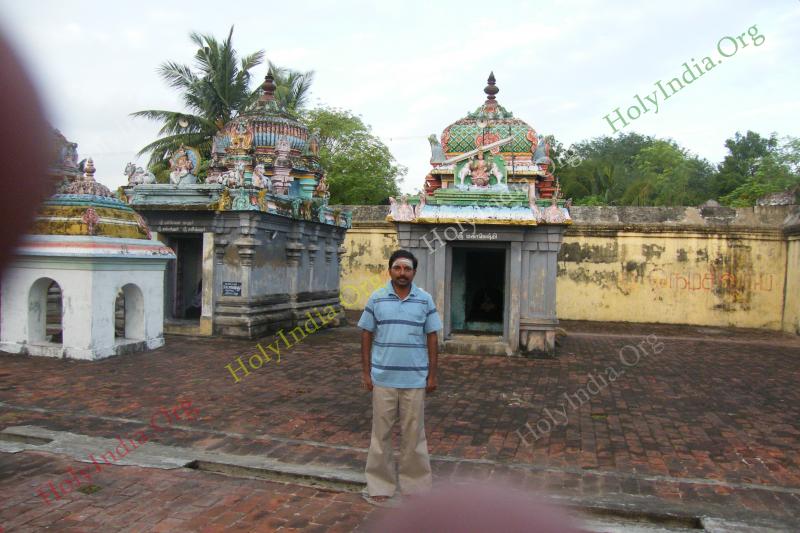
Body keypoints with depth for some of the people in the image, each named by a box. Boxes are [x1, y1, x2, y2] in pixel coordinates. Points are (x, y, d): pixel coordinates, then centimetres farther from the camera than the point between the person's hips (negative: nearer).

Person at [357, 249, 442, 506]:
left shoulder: (425, 300, 0)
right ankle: (380, 485, 22)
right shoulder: (376, 299, -1)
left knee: (413, 433, 10)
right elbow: (367, 336, 3)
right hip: (383, 378, 0)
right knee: (381, 433, 9)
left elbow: (432, 338, 3)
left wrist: (432, 375, 1)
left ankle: (415, 484, 24)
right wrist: (366, 373, -1)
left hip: (415, 379, 0)